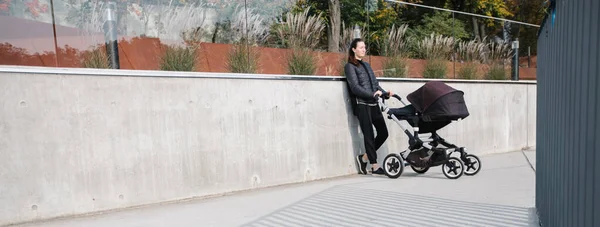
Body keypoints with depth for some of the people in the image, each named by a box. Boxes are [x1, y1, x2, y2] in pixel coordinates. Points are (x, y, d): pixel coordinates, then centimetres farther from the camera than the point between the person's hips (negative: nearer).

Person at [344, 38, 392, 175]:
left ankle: (364, 157, 18)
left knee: (383, 133, 4)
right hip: (361, 104, -7)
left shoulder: (366, 65, 22)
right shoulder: (350, 66, -1)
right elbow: (355, 87, -12)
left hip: (373, 103, 7)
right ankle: (374, 166, 6)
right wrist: (373, 94, -21)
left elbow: (375, 84, 18)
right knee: (369, 134, -4)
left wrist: (385, 93, 0)